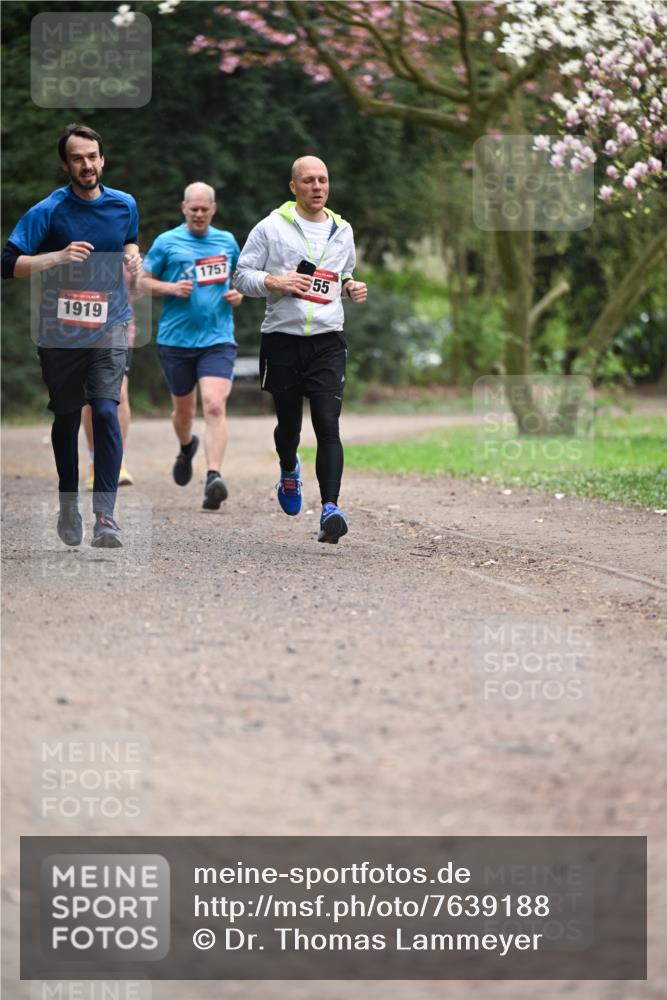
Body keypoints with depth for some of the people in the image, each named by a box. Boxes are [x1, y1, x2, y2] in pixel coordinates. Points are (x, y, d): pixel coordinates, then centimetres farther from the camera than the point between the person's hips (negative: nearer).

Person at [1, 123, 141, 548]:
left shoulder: (124, 205, 3)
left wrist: (132, 257, 4)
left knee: (106, 411, -16)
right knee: (67, 417, 12)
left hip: (109, 325, 1)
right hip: (60, 329, -1)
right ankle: (69, 505, 31)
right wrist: (58, 257, -26)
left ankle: (106, 515, -17)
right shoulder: (48, 211, -10)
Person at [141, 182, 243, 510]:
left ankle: (214, 477, -26)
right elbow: (142, 281, 5)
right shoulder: (166, 242, 2)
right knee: (184, 409, 13)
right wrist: (171, 288, -12)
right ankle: (186, 447, 48)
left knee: (214, 405, -19)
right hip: (176, 339, 0)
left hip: (218, 339, 0)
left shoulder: (227, 241, 10)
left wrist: (238, 294, 4)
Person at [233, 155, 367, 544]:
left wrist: (352, 288, 6)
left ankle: (331, 508, -21)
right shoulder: (271, 227, 0)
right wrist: (275, 282, -17)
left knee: (328, 424, -13)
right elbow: (242, 276, 1)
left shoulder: (342, 230, 13)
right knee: (288, 422, 12)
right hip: (283, 338, -1)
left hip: (328, 340, 1)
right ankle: (289, 470, 47)